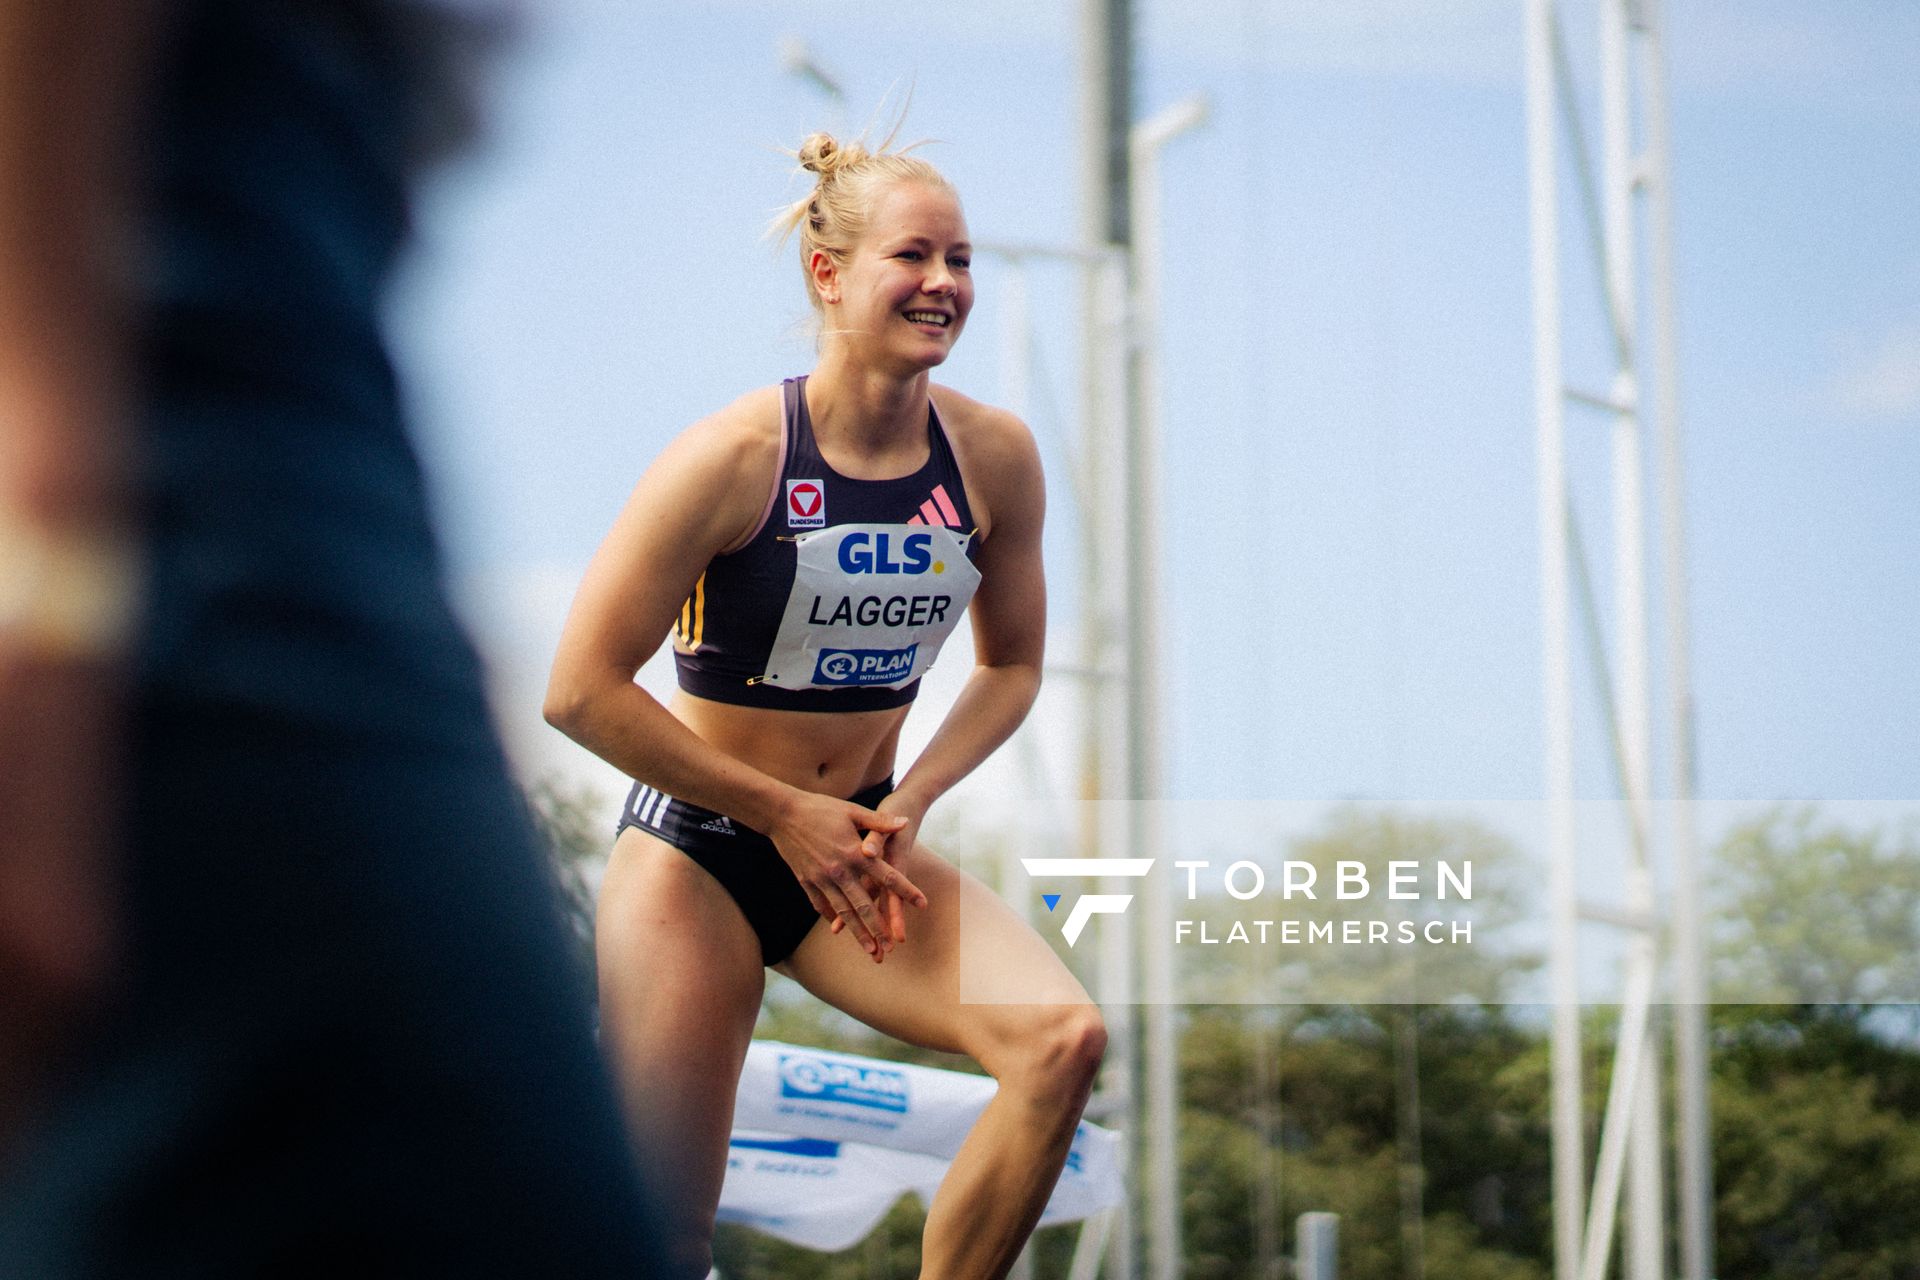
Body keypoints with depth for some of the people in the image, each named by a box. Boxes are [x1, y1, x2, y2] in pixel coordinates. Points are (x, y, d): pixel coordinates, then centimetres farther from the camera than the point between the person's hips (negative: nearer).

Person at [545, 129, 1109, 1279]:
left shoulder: (995, 454, -5)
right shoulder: (735, 455, -18)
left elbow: (1013, 666, 10)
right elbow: (583, 692, -15)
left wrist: (908, 807, -7)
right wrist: (785, 813, -12)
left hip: (858, 843, 4)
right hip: (698, 850, -4)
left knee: (1064, 1041, -21)